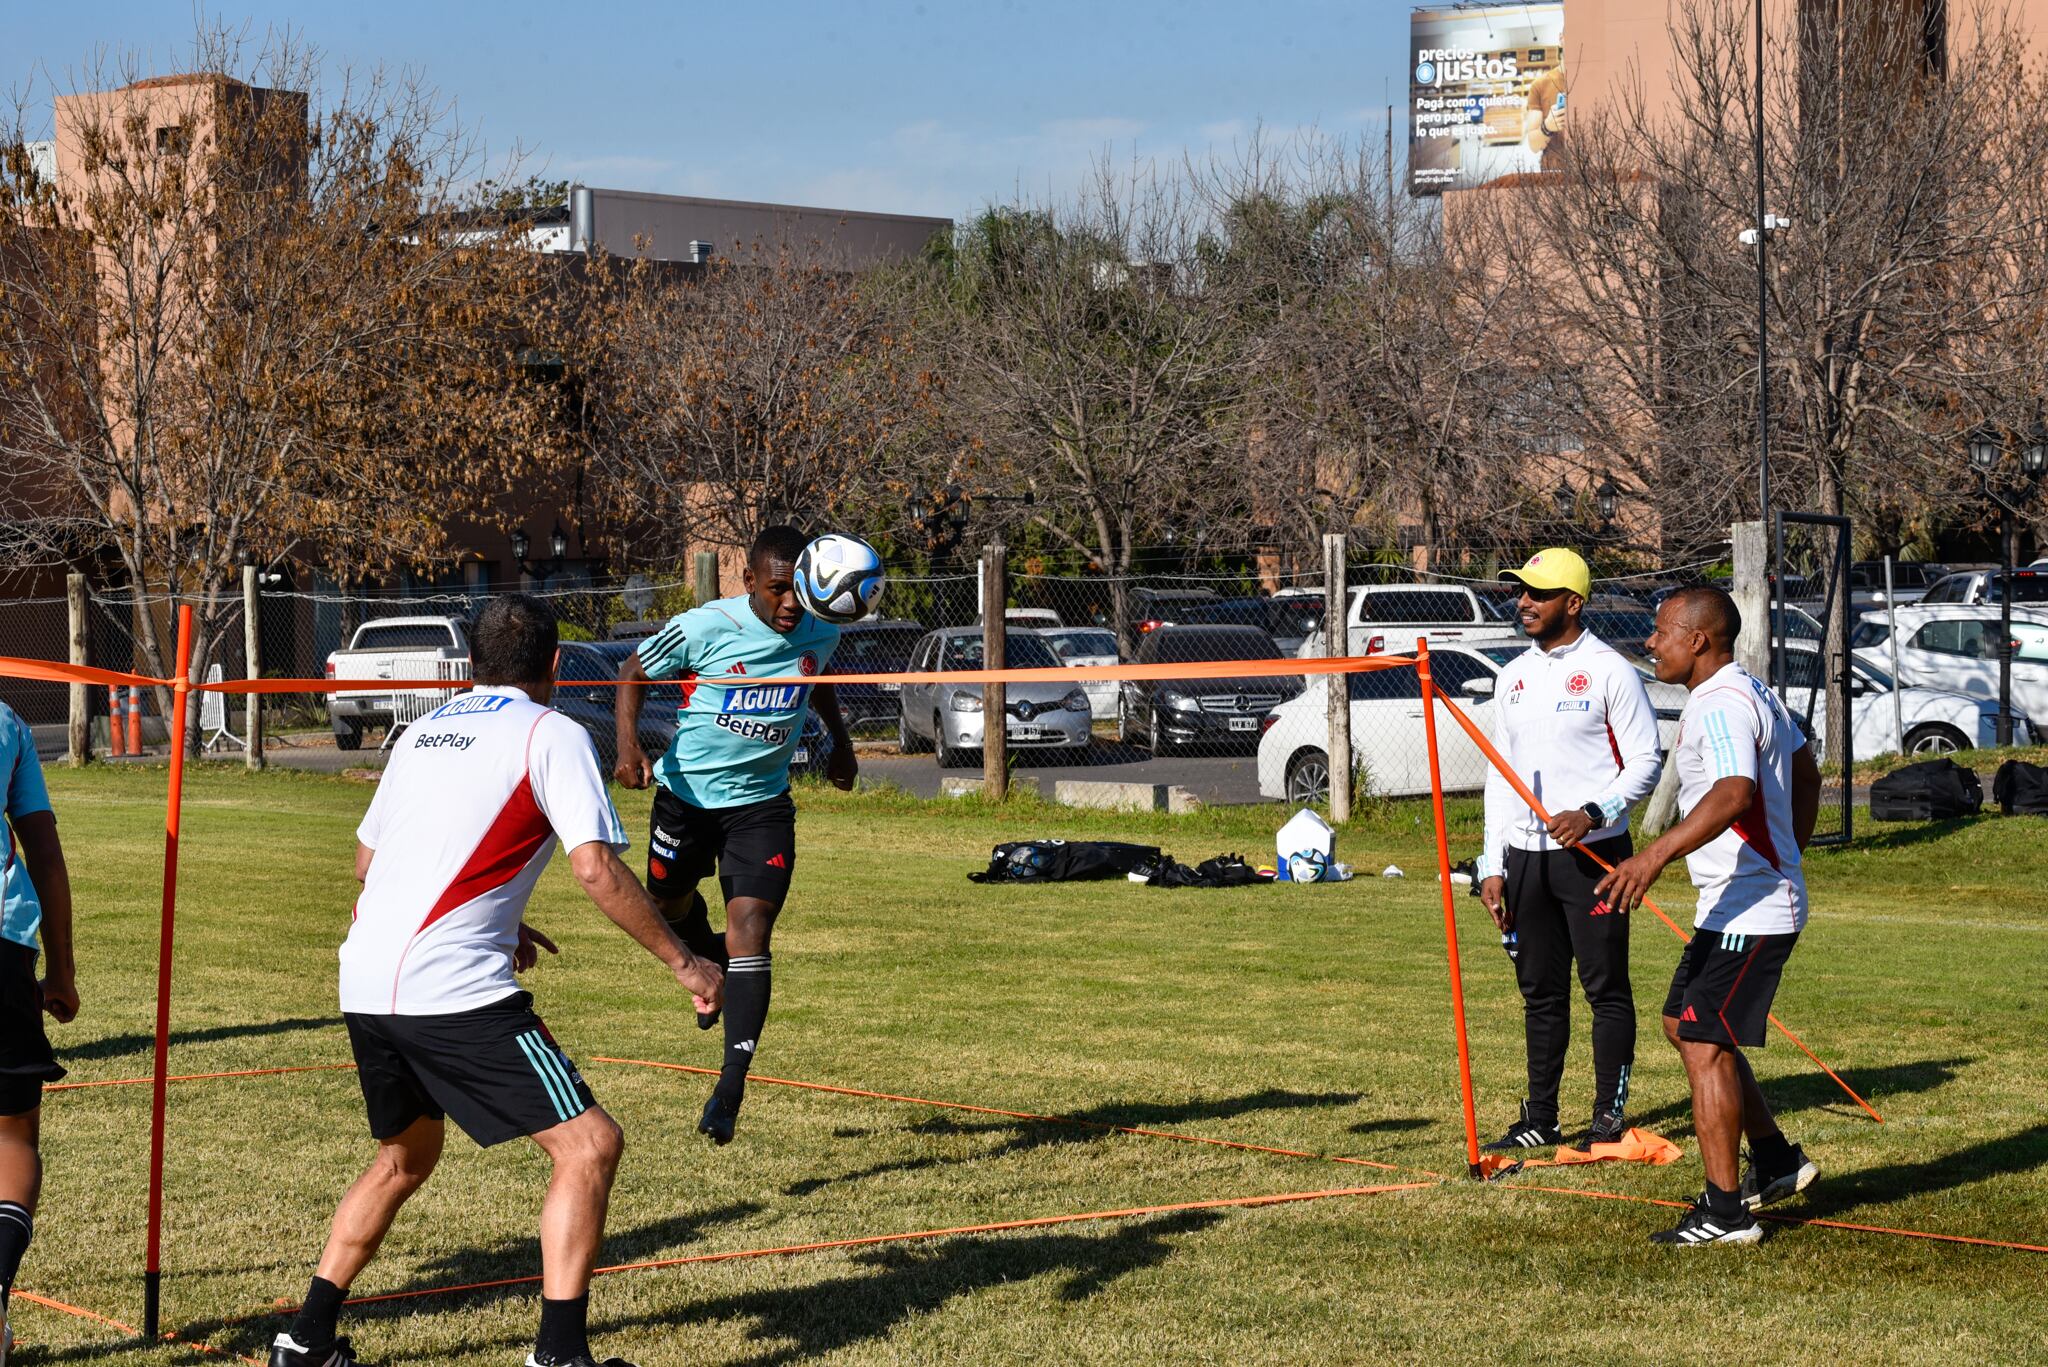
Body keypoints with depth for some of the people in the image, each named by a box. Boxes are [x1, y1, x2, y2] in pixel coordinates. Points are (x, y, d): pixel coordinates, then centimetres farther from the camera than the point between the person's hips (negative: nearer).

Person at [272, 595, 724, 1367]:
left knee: (406, 1157, 28)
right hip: (454, 991, -8)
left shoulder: (423, 732, 19)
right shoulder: (552, 735, -1)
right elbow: (596, 870, -12)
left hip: (365, 984, 8)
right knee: (589, 1146, -3)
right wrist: (682, 962, -3)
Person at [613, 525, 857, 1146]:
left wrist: (841, 743, 18)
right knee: (669, 900, 20)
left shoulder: (820, 632, -6)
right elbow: (635, 670, -4)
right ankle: (709, 961, 58)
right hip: (687, 791, 0)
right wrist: (628, 744, -18)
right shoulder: (703, 628, -19)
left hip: (761, 803, 0)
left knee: (750, 930, -14)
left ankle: (731, 1084, -17)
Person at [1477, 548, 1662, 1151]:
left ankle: (1610, 1115, 3)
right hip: (1525, 855, 6)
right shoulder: (1513, 676, 15)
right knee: (1541, 991, 10)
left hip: (1591, 852, -6)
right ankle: (1539, 1119, 16)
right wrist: (1493, 866, 12)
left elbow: (1646, 761, -6)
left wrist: (1593, 813, -21)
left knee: (1606, 986, -3)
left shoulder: (1610, 671, -5)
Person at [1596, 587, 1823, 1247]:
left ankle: (1724, 1212, -6)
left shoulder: (1722, 705, -20)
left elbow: (1735, 792, -38)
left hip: (1750, 912, -11)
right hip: (1732, 908, 11)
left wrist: (1656, 855, -46)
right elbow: (1806, 775, 26)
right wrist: (1787, 855, 33)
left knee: (1704, 1045, -9)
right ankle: (1776, 1160, 28)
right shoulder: (1752, 693, 14)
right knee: (1685, 1024, 20)